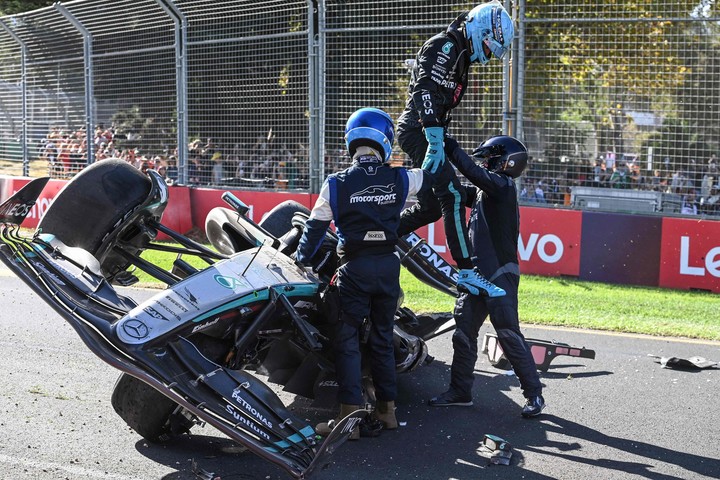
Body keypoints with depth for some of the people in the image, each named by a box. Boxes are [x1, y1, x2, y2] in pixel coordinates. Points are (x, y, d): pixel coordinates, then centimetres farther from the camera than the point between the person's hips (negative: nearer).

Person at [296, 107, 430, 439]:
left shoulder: (336, 184, -6)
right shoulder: (400, 180, -1)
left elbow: (315, 227, -1)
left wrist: (301, 260, 12)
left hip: (354, 268, -3)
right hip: (388, 265, 3)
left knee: (347, 340, 2)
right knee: (383, 338, 15)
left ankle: (350, 417, -2)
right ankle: (387, 409, 22)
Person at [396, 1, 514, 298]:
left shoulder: (459, 56, 21)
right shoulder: (445, 46, -10)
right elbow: (426, 92, -22)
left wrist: (441, 144, 25)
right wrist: (434, 143, -28)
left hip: (423, 133, 10)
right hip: (418, 129, -10)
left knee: (433, 205, 12)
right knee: (453, 196, -17)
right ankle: (466, 273, -19)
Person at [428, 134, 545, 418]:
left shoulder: (502, 184, -11)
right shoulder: (485, 190, 16)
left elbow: (472, 171, -24)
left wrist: (447, 145, -20)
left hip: (500, 275, -9)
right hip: (477, 273, 9)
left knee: (509, 335, -7)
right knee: (463, 332, 10)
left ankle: (534, 394, 3)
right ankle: (460, 391, 19)